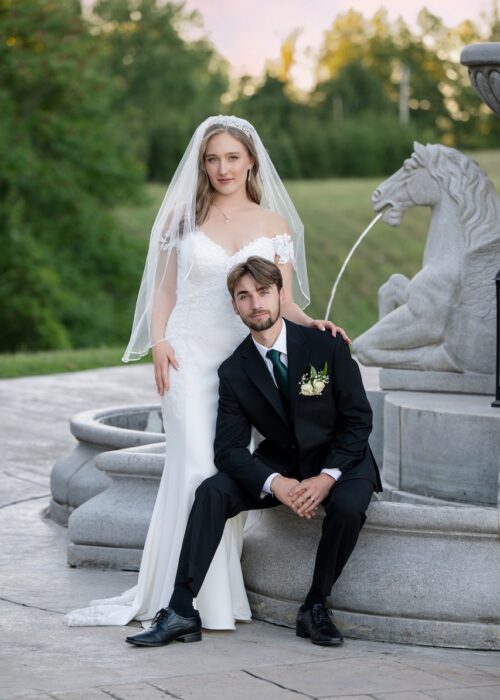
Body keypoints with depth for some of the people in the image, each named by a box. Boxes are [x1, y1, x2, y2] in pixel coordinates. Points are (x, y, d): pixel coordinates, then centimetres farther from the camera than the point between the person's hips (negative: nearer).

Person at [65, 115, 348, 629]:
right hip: (191, 352, -1)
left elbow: (283, 300, 8)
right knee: (196, 466, -11)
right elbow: (164, 289, 9)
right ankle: (199, 598, -6)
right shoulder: (183, 217, 8)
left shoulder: (274, 223, 9)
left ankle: (221, 593, 7)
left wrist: (311, 323, -12)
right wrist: (158, 342, -6)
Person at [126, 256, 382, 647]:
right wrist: (275, 483, -29)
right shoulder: (234, 371, -6)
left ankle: (315, 608, -14)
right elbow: (229, 448, -10)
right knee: (212, 491, -22)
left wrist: (327, 477, -26)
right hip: (279, 464, 3)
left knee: (348, 506, -35)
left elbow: (358, 419, -11)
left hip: (340, 462, -2)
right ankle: (182, 612, -26)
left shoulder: (327, 348, -13)